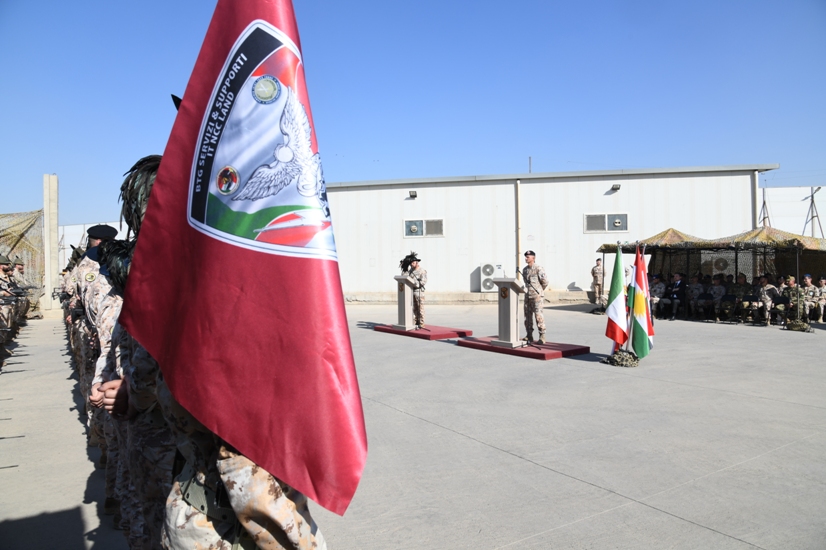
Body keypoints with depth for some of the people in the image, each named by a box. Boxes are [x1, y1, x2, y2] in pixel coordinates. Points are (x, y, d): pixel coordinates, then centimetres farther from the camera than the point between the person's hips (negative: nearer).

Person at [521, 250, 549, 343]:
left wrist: (539, 291, 4)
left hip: (537, 296, -7)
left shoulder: (538, 269, -10)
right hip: (527, 296, 7)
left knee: (538, 316, -9)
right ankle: (529, 336, 19)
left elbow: (545, 282, -7)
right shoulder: (524, 269, 11)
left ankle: (542, 337, -4)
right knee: (527, 315, 10)